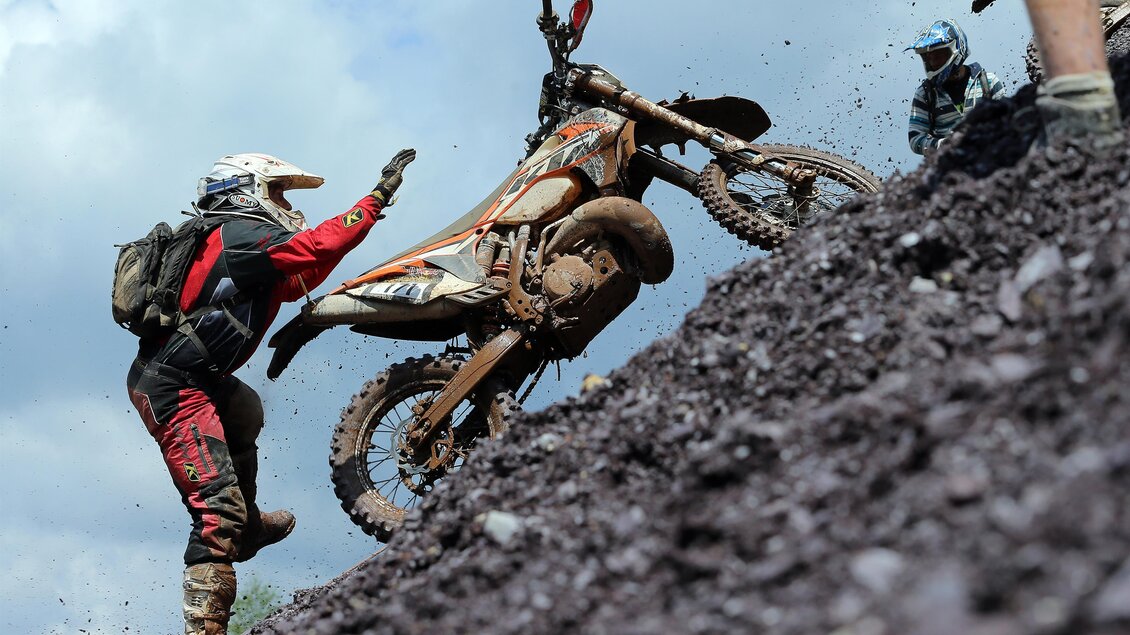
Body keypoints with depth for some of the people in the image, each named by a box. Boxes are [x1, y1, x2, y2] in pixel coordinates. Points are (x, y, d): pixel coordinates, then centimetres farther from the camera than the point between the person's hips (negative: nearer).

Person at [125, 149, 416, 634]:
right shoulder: (241, 235, -10)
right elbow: (318, 246, -20)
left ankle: (249, 528, 55)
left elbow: (301, 281, 21)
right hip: (176, 388, -11)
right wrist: (379, 196, -12)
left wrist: (367, 215, 18)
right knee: (220, 509, -21)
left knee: (246, 410, 40)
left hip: (196, 378, 11)